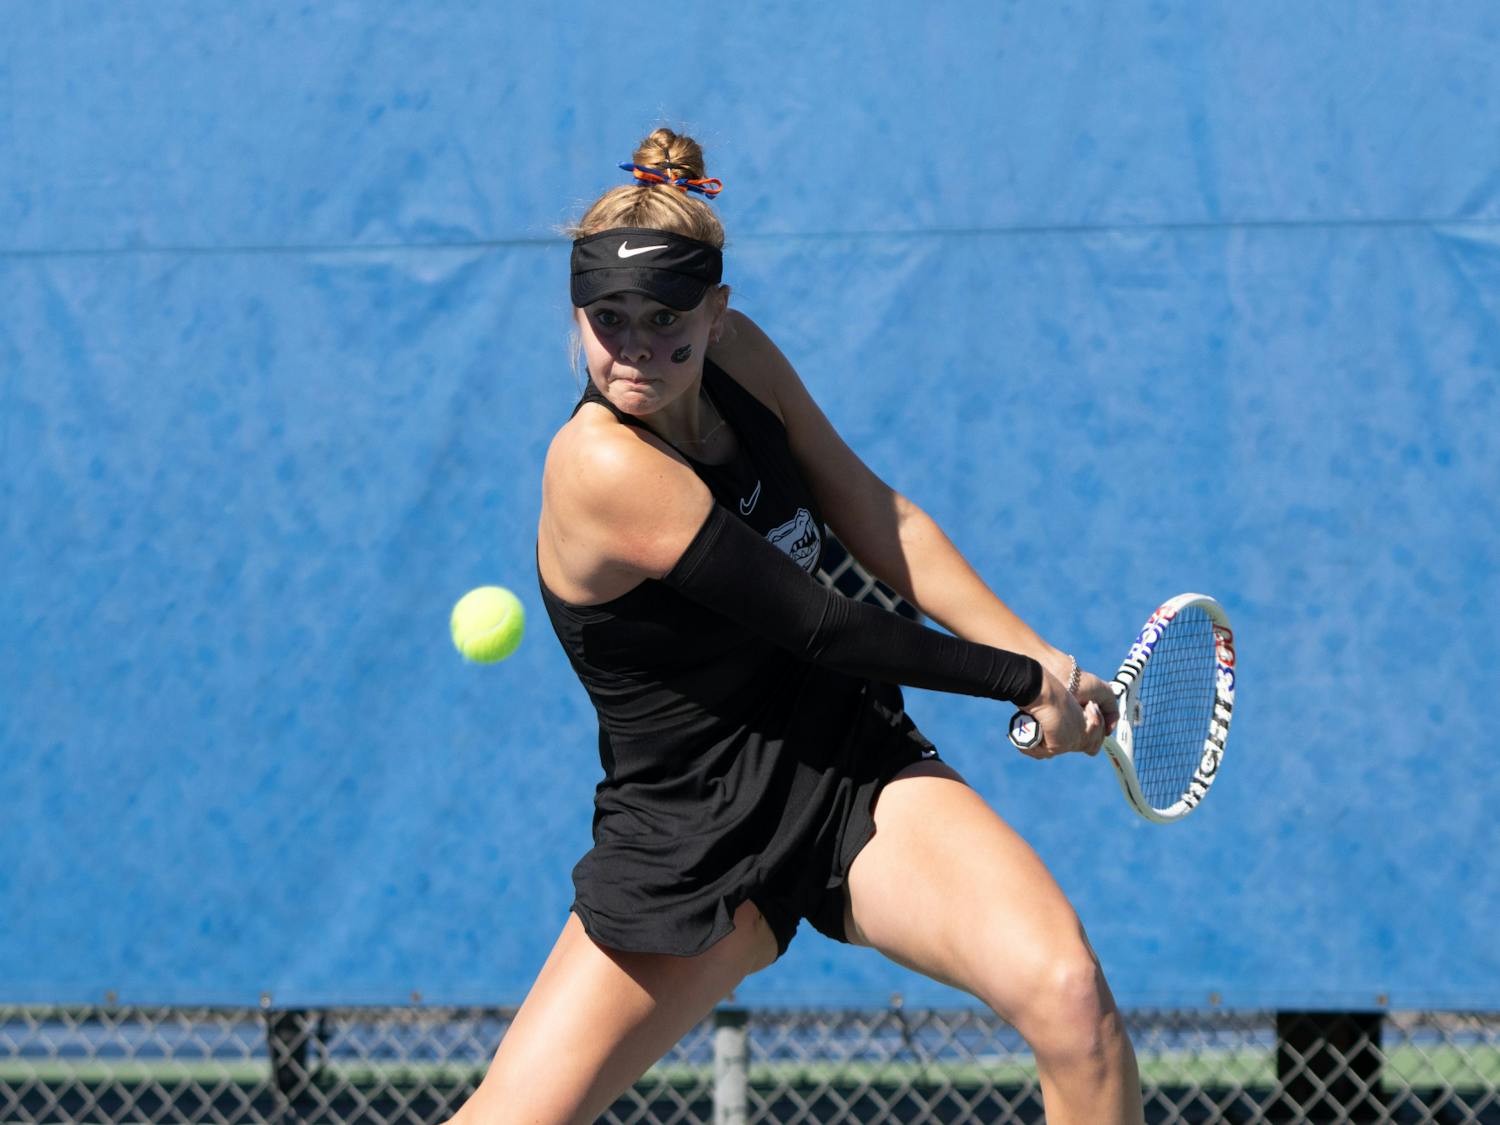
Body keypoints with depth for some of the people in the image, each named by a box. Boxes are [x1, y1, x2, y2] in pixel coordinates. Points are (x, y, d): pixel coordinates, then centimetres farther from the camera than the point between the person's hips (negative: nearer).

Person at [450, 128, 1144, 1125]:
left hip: (863, 773, 5)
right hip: (694, 842, -5)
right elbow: (816, 625, -20)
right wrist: (1022, 679, -11)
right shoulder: (604, 469, -23)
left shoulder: (738, 353, -5)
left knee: (1064, 986, -21)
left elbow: (876, 519, 5)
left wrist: (1043, 664, -4)